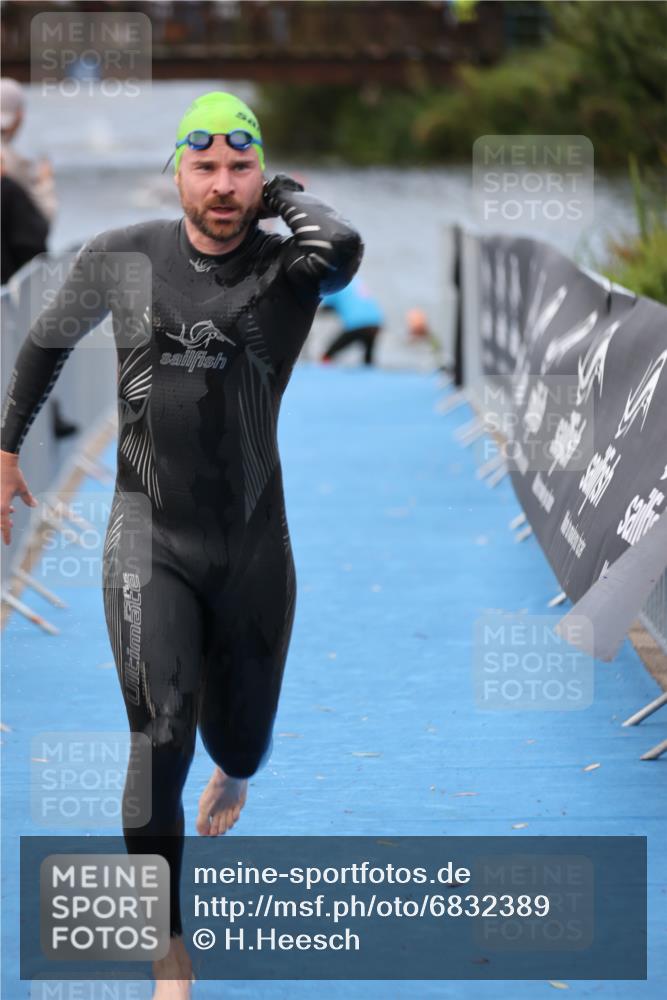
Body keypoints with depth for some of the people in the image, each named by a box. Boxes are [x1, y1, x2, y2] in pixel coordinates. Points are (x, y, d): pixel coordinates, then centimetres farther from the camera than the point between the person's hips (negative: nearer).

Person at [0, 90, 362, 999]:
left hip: (253, 538, 1)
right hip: (150, 530, -1)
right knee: (163, 730, -18)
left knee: (240, 736, 16)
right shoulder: (119, 258, -2)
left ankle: (233, 772, 57)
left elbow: (344, 250, -35)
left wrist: (283, 195, -15)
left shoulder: (287, 268, -9)